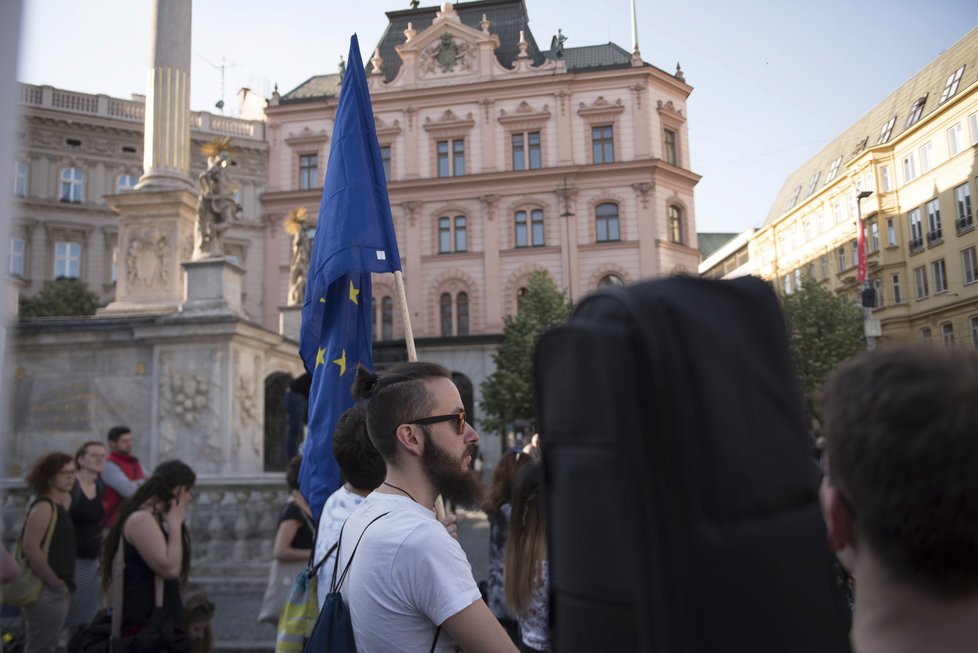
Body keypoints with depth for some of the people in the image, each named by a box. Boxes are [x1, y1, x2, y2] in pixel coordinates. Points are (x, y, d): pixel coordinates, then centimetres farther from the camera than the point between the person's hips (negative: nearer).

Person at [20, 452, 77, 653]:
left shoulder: (59, 505, 13)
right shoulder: (44, 507, -16)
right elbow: (30, 548, -24)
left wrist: (62, 584, 13)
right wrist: (54, 582, -18)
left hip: (56, 590, 10)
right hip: (46, 591, -10)